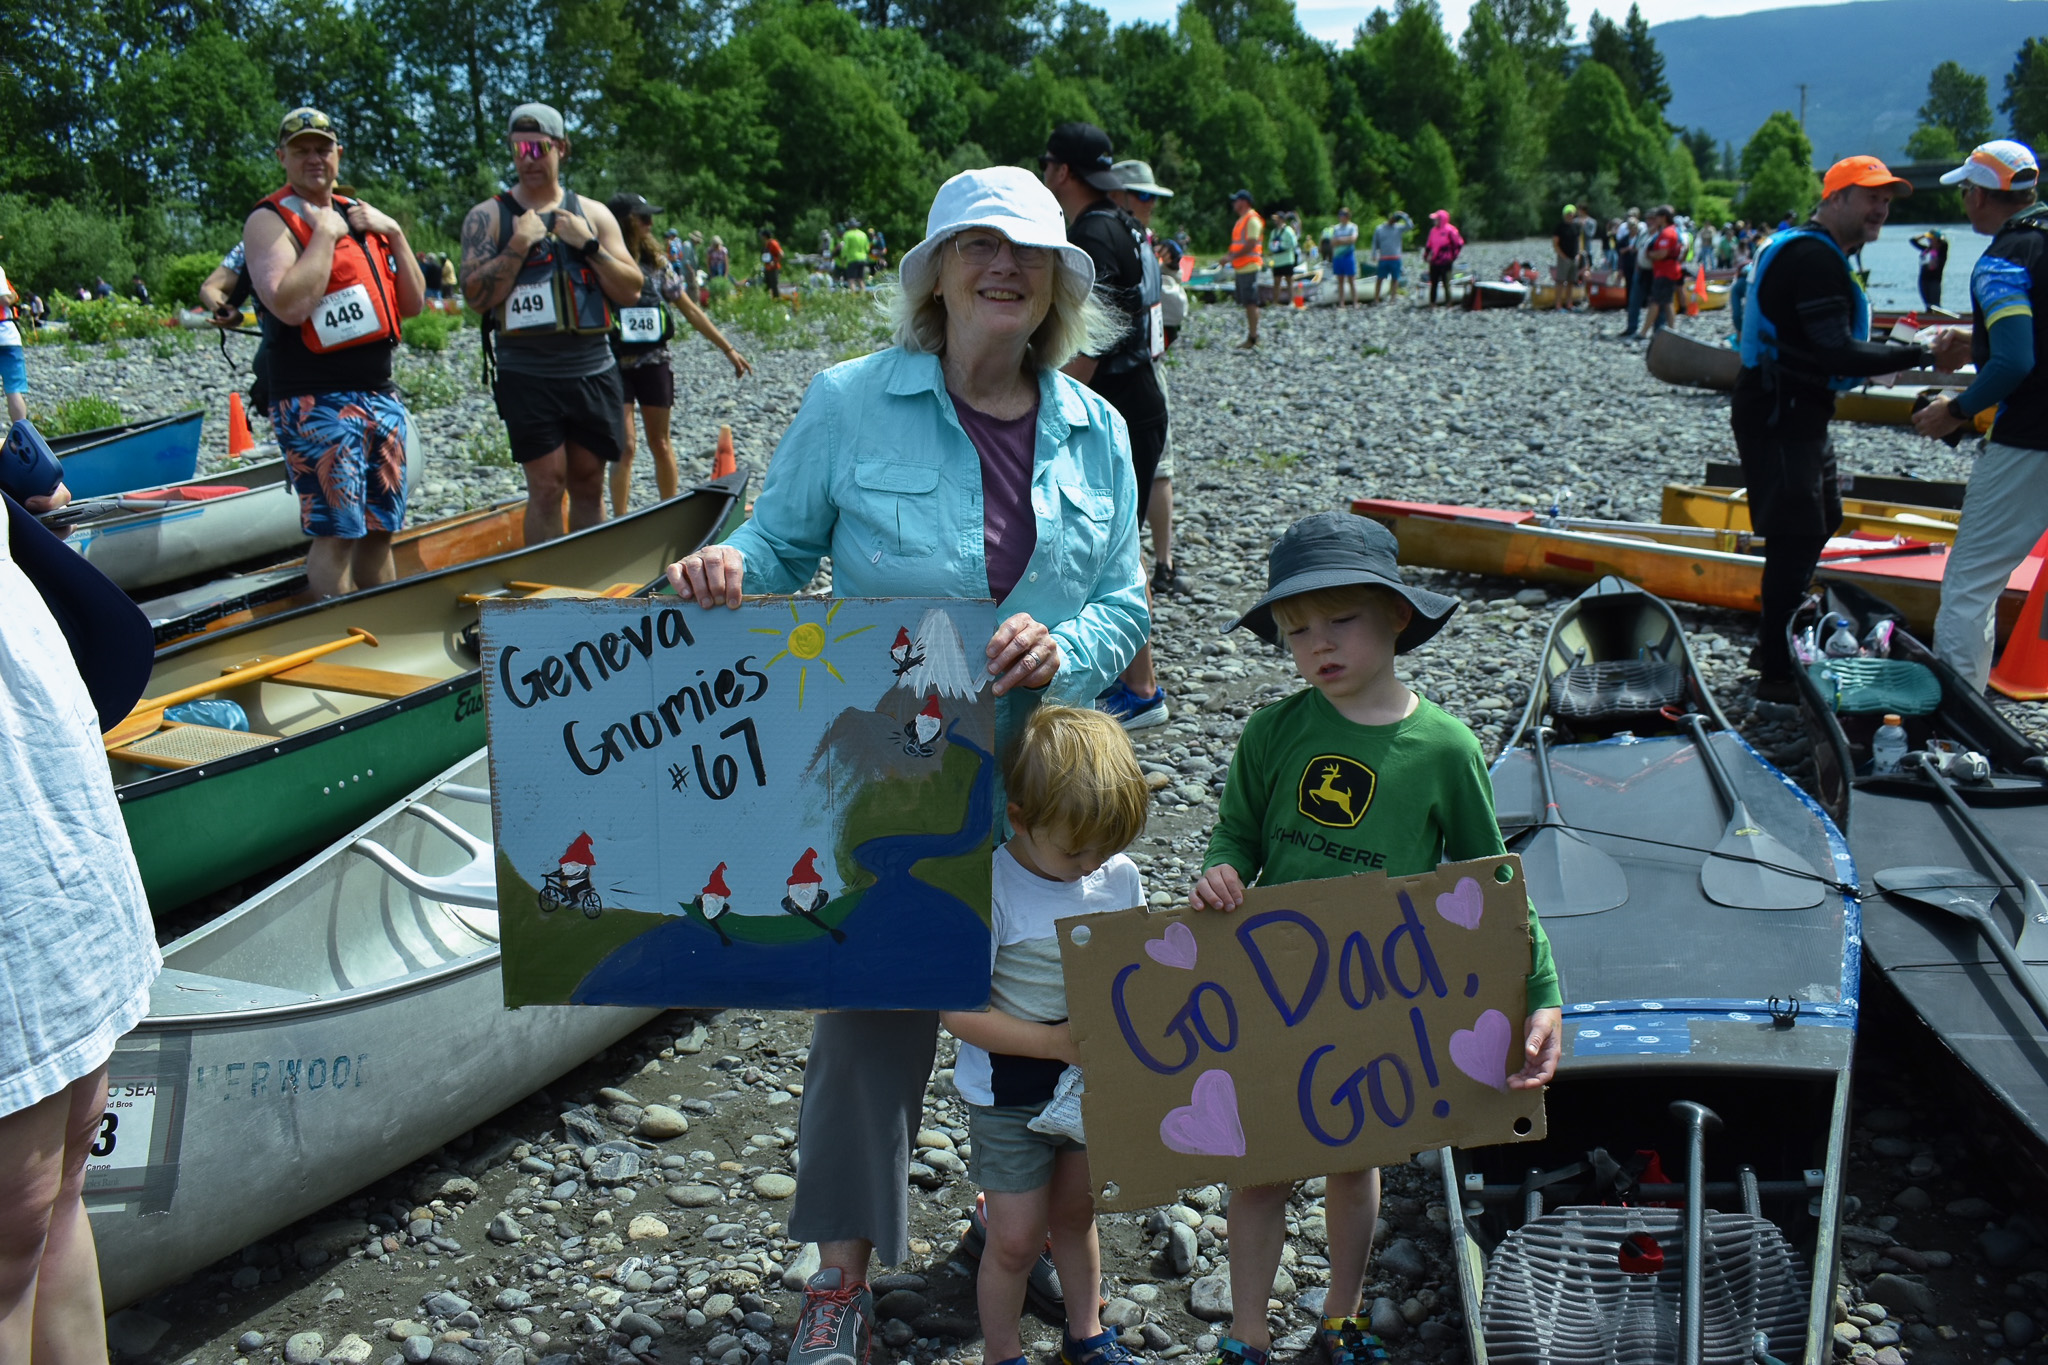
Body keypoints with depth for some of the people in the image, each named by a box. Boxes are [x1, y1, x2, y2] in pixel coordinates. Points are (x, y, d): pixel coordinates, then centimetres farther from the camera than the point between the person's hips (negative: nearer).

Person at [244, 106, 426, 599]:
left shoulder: (362, 215, 17)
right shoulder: (270, 220, -4)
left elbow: (413, 304, 15)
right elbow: (289, 305, -21)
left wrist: (394, 234, 4)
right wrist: (324, 233, -14)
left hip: (380, 395, 7)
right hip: (317, 403, -7)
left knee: (379, 530, 11)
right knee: (337, 533, -10)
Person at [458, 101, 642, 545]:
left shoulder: (593, 214, 9)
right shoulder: (488, 217, 2)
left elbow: (631, 291, 4)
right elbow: (476, 296, -8)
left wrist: (589, 245, -8)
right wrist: (519, 245, -15)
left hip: (594, 371, 3)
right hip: (528, 376, -3)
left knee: (588, 484, 8)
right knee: (546, 487, -7)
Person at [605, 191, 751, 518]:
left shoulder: (656, 263, 4)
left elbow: (690, 310, 9)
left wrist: (728, 349, 9)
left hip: (653, 361, 3)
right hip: (615, 365, -3)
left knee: (660, 444, 11)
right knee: (624, 447, -6)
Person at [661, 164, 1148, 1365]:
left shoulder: (1093, 431, 4)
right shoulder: (852, 403, -5)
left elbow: (1125, 602, 5)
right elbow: (785, 546, 1)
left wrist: (1063, 647, -17)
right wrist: (730, 567, -22)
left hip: (1044, 769, 3)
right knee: (874, 996, 1)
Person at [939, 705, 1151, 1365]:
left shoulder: (1122, 876, -8)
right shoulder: (987, 890, -25)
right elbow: (957, 1010, -22)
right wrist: (1058, 1042, -26)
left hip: (1091, 1085, 5)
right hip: (1010, 1096, -4)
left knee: (1075, 1212, 22)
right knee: (1017, 1237, 6)